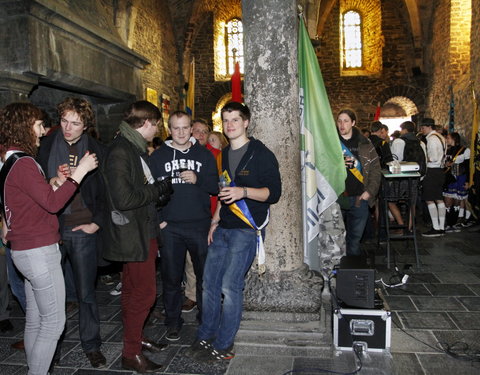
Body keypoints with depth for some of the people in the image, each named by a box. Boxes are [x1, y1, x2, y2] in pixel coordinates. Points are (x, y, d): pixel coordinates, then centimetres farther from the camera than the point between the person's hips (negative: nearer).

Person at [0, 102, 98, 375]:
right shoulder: (23, 163, -17)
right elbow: (52, 203, -22)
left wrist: (56, 182, 2)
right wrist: (80, 171, -19)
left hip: (27, 250, 10)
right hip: (39, 252, -10)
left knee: (35, 319, 18)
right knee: (53, 322, -1)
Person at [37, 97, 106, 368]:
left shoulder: (97, 150, 1)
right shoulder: (46, 145, 3)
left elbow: (106, 191, 4)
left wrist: (97, 223, -3)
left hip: (83, 231, -1)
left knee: (86, 292, 9)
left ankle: (92, 345, 26)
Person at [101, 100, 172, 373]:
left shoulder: (135, 148, 13)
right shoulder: (120, 151, -19)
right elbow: (123, 198, -27)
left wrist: (158, 194, 4)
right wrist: (159, 189, -16)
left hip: (143, 231, 10)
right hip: (133, 234, -10)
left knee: (134, 290, 20)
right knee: (144, 292, -2)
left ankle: (135, 338, 36)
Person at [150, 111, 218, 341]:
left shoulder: (204, 155, 8)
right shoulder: (158, 156, 7)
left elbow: (215, 187, 4)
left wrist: (198, 180, -14)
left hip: (200, 225, 0)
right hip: (169, 227, 0)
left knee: (206, 275, 7)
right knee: (171, 278, 9)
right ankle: (173, 321, 26)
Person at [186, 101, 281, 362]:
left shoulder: (261, 154, -6)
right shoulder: (224, 154, 16)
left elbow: (274, 192, -11)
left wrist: (244, 191, -27)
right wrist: (215, 220, 18)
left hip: (247, 229, -7)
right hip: (223, 228, 7)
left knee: (230, 287, -7)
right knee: (209, 283, 9)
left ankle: (223, 347, 9)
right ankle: (206, 337, 25)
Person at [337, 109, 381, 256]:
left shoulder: (365, 144, 7)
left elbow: (375, 168, 6)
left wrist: (370, 191, -4)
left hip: (359, 198, 1)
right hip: (336, 198, -1)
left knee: (355, 237, 10)